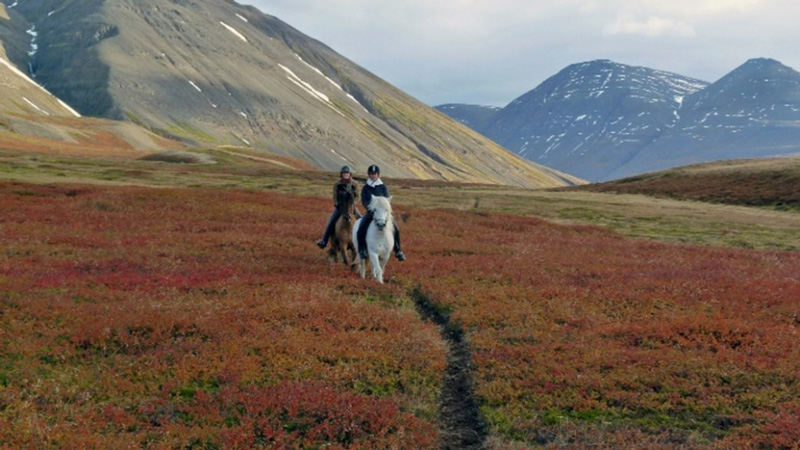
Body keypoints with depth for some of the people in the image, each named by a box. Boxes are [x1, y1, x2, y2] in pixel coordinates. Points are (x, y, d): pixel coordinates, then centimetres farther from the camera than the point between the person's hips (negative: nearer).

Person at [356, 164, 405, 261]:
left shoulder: (383, 187, 6)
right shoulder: (366, 187, 7)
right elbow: (364, 200, -1)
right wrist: (369, 207, -20)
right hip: (370, 212, 0)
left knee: (395, 229, -17)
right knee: (361, 229, -23)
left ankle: (398, 251, -4)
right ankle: (361, 250, -3)